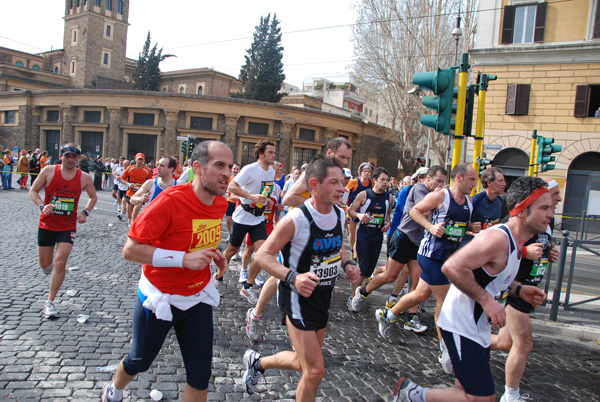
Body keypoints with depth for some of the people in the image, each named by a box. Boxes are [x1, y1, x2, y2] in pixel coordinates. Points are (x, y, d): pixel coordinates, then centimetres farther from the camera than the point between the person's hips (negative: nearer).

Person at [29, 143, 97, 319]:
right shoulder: (49, 171, -6)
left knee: (60, 263, -11)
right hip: (47, 224, 1)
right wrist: (42, 206, -18)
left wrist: (85, 212, -6)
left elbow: (93, 197, 11)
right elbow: (33, 190, 1)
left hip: (68, 226, -1)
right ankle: (51, 259, 50)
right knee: (45, 265, 10)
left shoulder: (84, 177, -4)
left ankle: (50, 302, 3)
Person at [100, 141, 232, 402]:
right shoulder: (170, 201, -26)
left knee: (200, 377, 5)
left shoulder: (221, 203, -5)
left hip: (198, 299, 5)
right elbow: (130, 250, -25)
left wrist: (213, 253, -4)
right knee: (139, 362, 21)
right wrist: (183, 258, -33)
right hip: (159, 298, -4)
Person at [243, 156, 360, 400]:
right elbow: (262, 255, -19)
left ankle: (257, 362, 45)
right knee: (315, 370, -8)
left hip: (324, 297, 7)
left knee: (304, 363, 21)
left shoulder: (340, 215, -2)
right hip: (298, 297, -7)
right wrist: (293, 277, -34)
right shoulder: (296, 219, -23)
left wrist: (347, 264, -5)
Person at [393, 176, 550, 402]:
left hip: (479, 328, 10)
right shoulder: (497, 238, -22)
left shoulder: (515, 241, 10)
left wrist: (517, 289, 8)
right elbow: (453, 267, -30)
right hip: (461, 326, -10)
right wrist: (486, 300, -25)